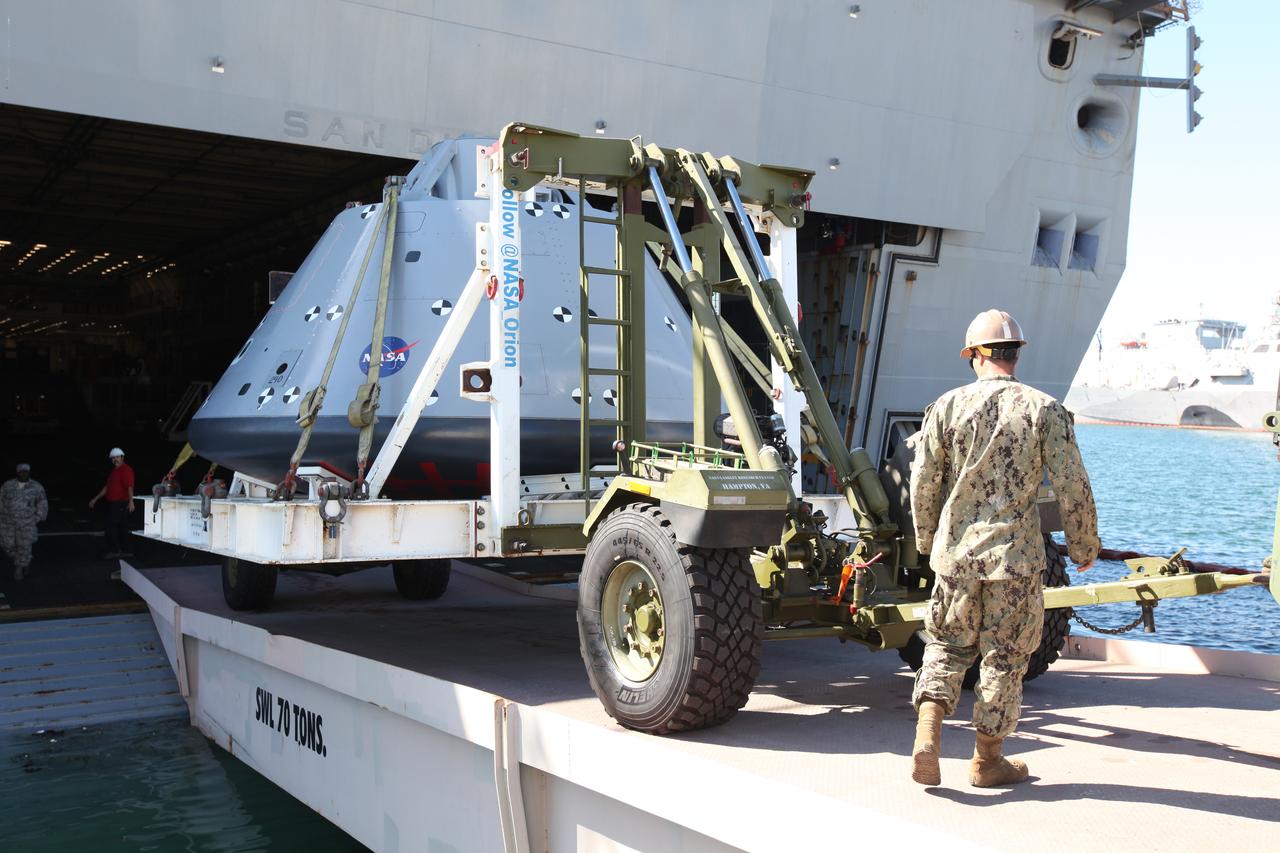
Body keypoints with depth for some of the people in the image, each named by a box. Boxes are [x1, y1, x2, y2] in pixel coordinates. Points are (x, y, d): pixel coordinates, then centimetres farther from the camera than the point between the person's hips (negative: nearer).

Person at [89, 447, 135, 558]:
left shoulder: (126, 470, -10)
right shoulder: (114, 471, 20)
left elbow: (130, 487, -22)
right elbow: (107, 487, 27)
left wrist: (131, 501, -33)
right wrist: (95, 499, 26)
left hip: (121, 504, -9)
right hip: (113, 504, 9)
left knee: (111, 527, -11)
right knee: (122, 528, 9)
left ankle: (113, 550, -7)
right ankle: (122, 551, 11)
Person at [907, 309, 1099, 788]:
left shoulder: (947, 406, -2)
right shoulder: (1044, 410, -5)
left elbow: (923, 484, 1)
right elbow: (1073, 488, -5)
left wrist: (927, 542, 16)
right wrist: (1083, 547, 10)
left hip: (955, 551, 2)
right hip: (1016, 554, -1)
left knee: (948, 643, 18)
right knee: (1004, 656, 11)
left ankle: (927, 733, 1)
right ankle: (986, 760, 21)